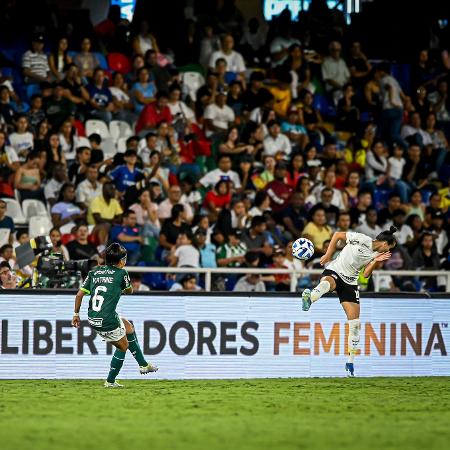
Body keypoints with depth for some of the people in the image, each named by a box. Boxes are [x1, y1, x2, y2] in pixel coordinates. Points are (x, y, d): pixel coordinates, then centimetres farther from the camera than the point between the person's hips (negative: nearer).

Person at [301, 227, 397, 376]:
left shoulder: (378, 255, 6)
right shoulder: (361, 239, -11)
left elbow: (366, 274, 1)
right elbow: (337, 235, -2)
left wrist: (376, 261, -13)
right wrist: (328, 255, -6)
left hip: (350, 282, 5)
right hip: (334, 270, -5)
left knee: (355, 323, 0)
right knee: (327, 282, -44)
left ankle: (350, 363, 12)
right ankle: (309, 298, -77)